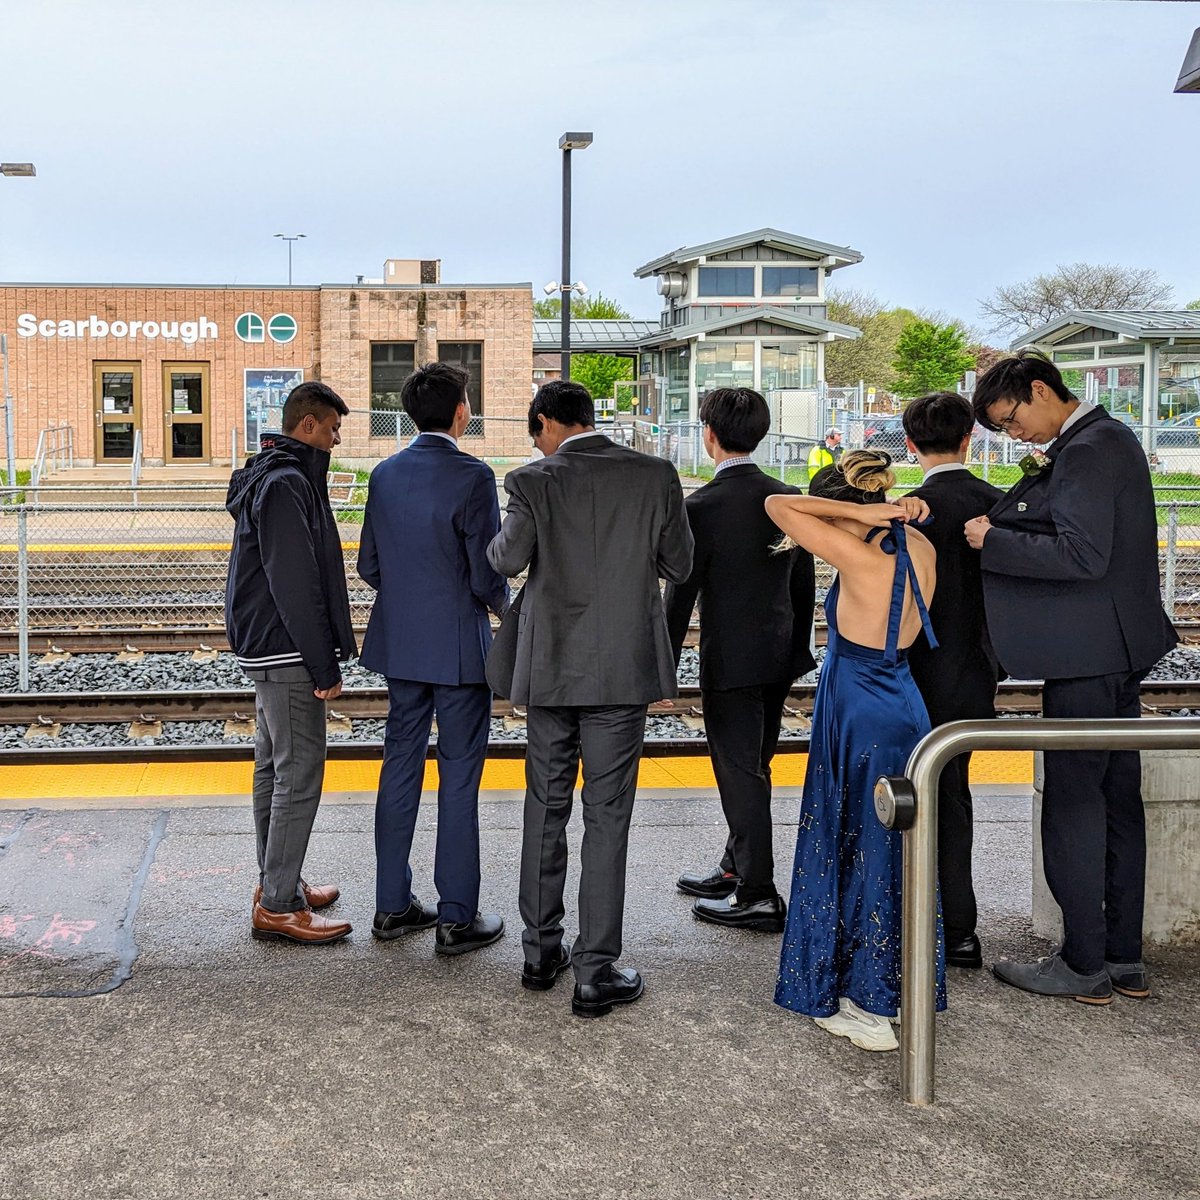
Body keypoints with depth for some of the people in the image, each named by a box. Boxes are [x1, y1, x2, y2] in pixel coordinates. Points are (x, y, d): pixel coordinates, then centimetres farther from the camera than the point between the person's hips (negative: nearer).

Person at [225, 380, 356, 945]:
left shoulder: (268, 478, 16)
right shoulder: (287, 485, -17)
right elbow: (296, 585, -22)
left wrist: (323, 655, 20)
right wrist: (325, 666, -19)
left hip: (265, 649, 11)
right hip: (288, 654, -11)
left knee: (274, 767, 17)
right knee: (299, 775, -7)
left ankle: (275, 885, 28)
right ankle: (278, 905, -1)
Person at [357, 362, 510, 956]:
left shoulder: (385, 474, 4)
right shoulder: (472, 476, -15)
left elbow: (369, 566, 8)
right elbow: (487, 574, -15)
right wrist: (501, 602, 7)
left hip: (400, 644, 6)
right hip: (458, 648, -6)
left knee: (400, 767, 13)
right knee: (459, 779, 2)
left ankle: (392, 905, 21)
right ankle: (456, 917, 8)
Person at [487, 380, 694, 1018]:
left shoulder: (534, 480, -7)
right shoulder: (656, 475, -3)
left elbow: (507, 558, -12)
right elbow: (678, 564, 2)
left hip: (551, 668, 1)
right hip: (624, 668, 0)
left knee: (545, 808, 15)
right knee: (606, 817, 3)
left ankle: (541, 952, 25)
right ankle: (596, 973, 6)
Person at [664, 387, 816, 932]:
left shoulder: (703, 506, -15)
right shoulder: (791, 499, 3)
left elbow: (682, 593, -14)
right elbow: (804, 584, 10)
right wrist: (798, 650, 20)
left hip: (730, 662, -7)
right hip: (779, 659, 7)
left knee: (741, 775, 1)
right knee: (751, 768, 19)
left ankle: (758, 896, 7)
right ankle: (735, 869, 34)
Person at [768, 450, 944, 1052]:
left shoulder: (862, 557, -21)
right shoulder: (920, 552, 0)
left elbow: (779, 506, -16)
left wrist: (864, 512, -19)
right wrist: (893, 513, 3)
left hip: (859, 724, -8)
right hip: (903, 713, 8)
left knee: (862, 856, 3)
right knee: (892, 854, 17)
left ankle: (874, 1012, 12)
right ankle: (899, 994, 30)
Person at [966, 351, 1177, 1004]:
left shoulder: (1087, 449, -18)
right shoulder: (1108, 436, 14)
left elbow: (1081, 554, -25)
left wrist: (994, 541, -17)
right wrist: (1001, 524, 0)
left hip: (1087, 656, -10)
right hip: (1119, 650, 11)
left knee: (1073, 806, -2)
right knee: (1117, 801, 14)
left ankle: (1083, 966, 6)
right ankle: (1124, 958, 22)